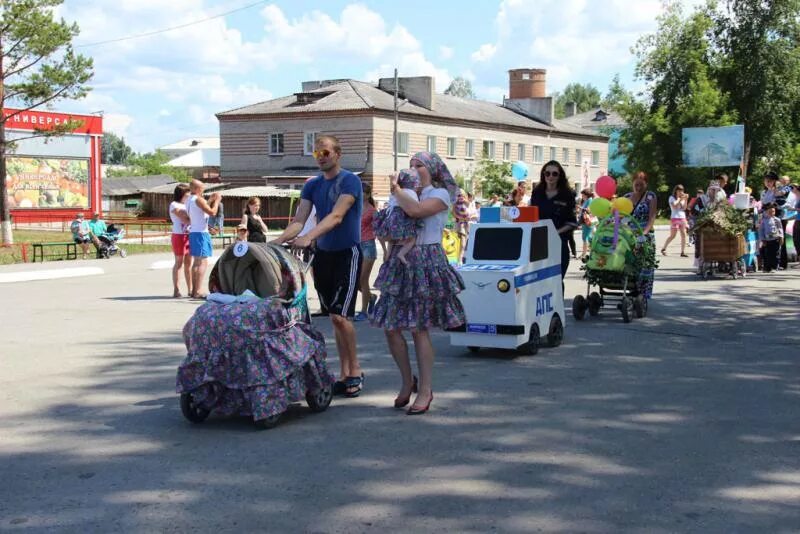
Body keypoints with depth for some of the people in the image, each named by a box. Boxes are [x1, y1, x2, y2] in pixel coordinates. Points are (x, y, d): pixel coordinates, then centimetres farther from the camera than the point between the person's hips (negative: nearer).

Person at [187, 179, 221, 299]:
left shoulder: (189, 200, 15)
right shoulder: (198, 199, -13)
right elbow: (212, 212, -17)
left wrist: (210, 200, 23)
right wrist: (217, 201, -3)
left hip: (193, 233, 10)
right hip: (200, 233, -10)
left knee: (196, 262, 16)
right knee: (203, 262, -10)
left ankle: (194, 290, 20)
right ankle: (197, 292, -15)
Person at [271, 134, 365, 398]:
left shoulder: (349, 181, -10)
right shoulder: (312, 185, 9)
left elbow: (336, 216, -23)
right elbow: (299, 220, 1)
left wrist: (308, 237, -36)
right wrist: (278, 240, -17)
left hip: (347, 253, -6)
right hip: (323, 254, 6)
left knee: (340, 315, -13)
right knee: (334, 317, 8)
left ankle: (355, 370, 4)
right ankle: (345, 373, 16)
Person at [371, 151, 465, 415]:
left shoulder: (440, 194, -3)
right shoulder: (410, 195, 18)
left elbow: (415, 210, -23)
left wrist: (396, 189, -10)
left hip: (425, 266, -7)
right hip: (401, 264, 7)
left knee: (419, 329, -6)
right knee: (390, 327, 2)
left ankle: (425, 390, 4)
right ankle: (407, 381, 20)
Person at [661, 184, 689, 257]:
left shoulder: (682, 198, 15)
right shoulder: (672, 198, 1)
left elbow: (684, 208, 6)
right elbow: (674, 206, -14)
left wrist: (686, 200, -4)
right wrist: (680, 199, -13)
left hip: (682, 218, 5)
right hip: (675, 218, -5)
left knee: (683, 235, -4)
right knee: (672, 236, -6)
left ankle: (683, 252, -3)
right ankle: (663, 249, 11)